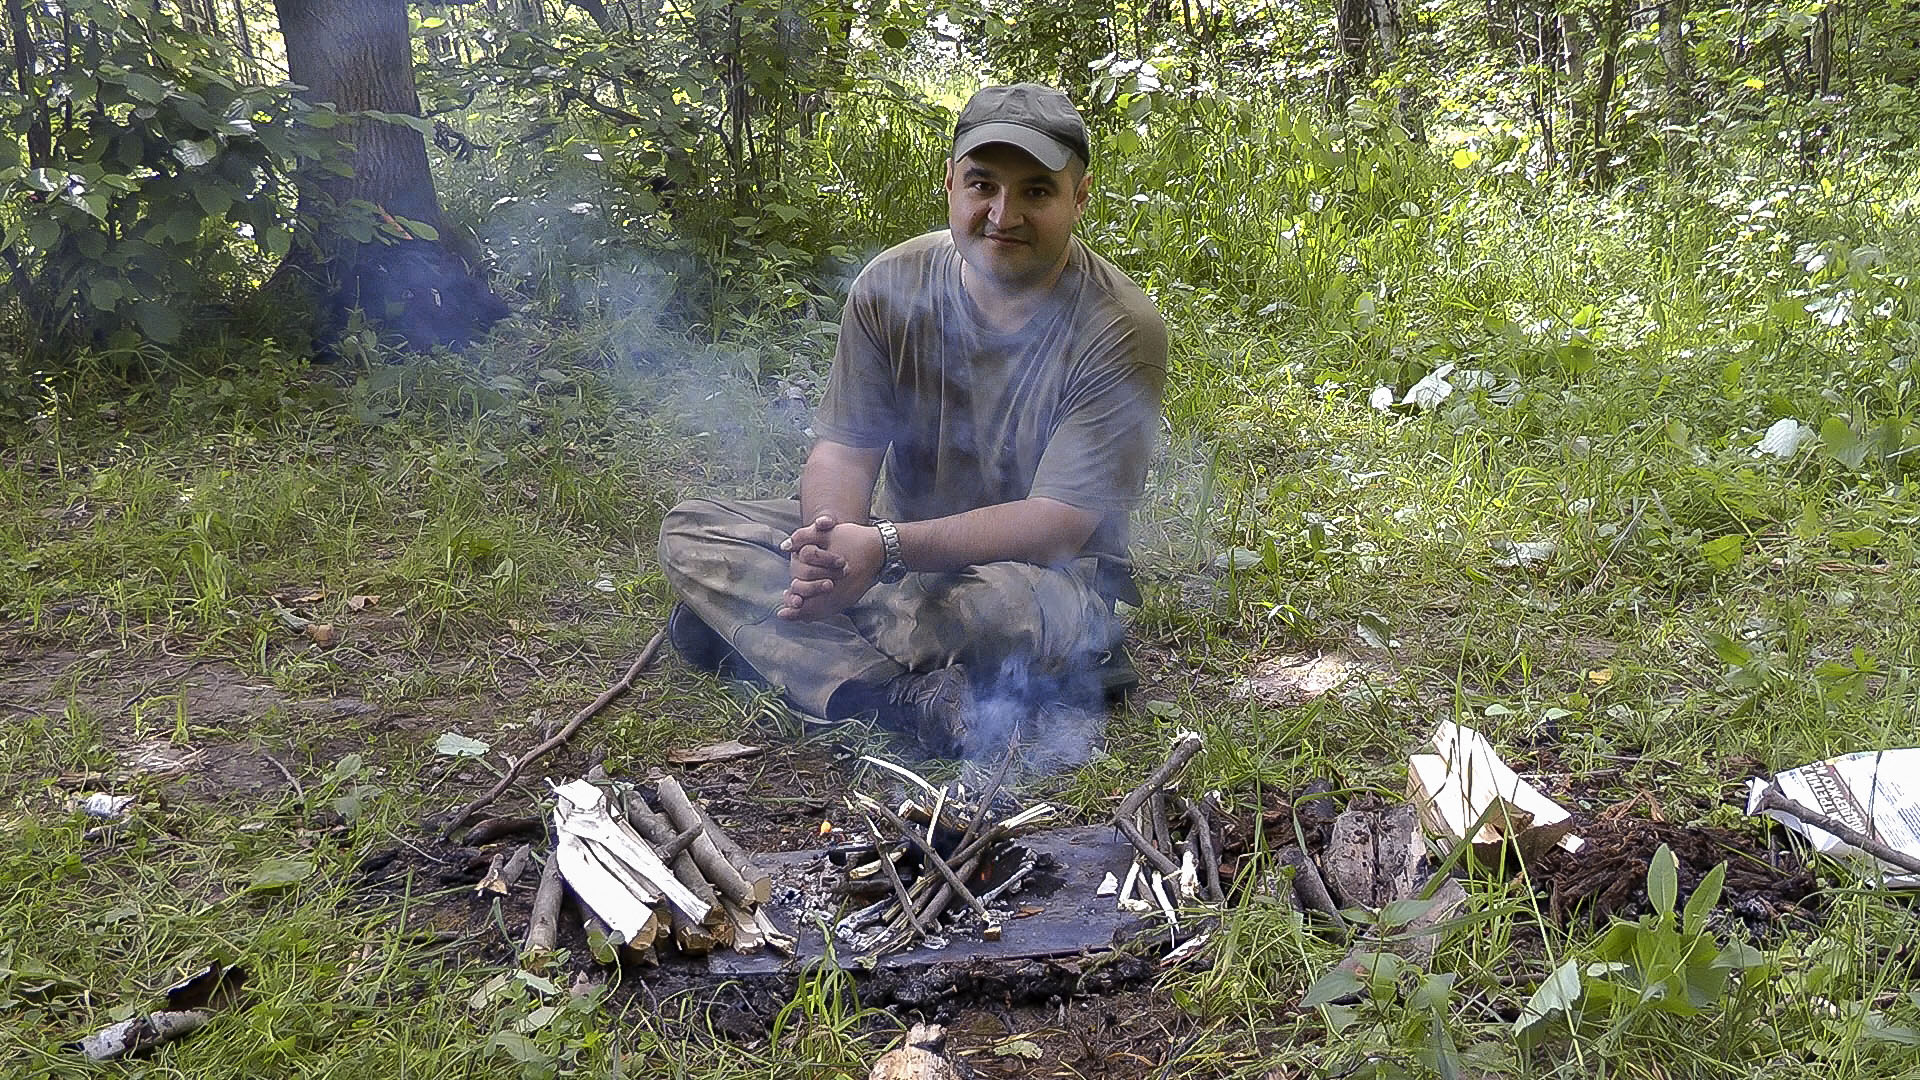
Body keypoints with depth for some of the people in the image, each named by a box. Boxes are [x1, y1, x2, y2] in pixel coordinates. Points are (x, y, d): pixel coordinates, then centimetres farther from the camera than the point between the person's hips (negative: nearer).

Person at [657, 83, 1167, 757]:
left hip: (1040, 570, -5)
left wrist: (886, 548, -35)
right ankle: (911, 698, -31)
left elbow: (1058, 524, -23)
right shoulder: (891, 286, -4)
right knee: (690, 531, -12)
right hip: (903, 553, 5)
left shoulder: (1120, 332, -18)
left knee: (1030, 608, -42)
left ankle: (758, 635, -22)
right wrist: (835, 542, -31)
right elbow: (844, 448, -5)